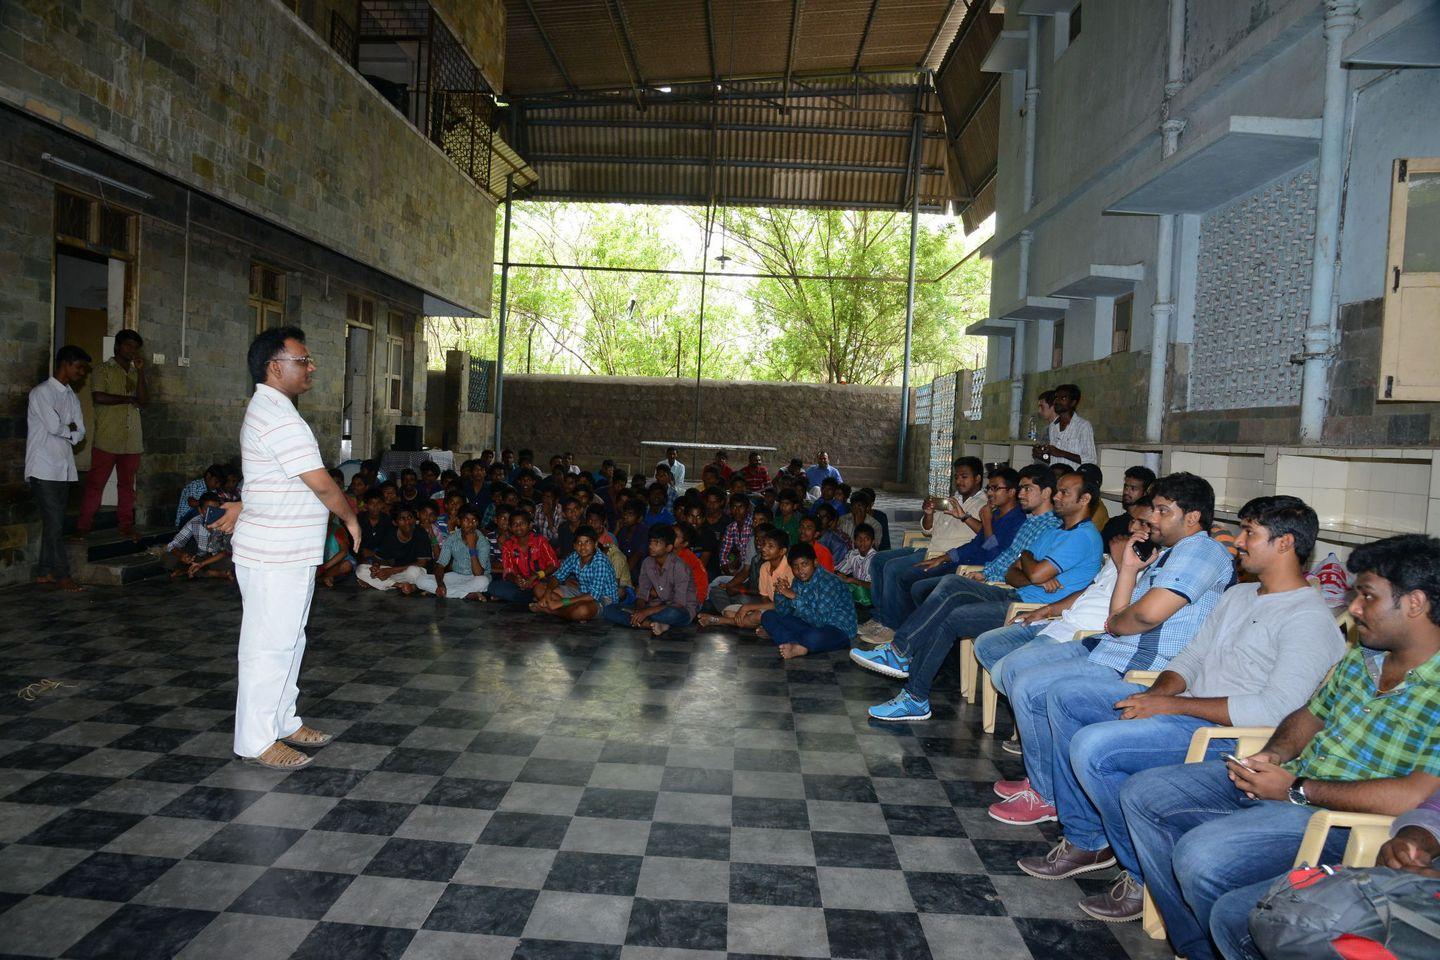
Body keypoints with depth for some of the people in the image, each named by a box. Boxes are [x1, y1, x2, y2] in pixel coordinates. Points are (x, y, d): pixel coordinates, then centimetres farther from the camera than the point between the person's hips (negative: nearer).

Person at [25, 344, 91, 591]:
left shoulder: (71, 396, 15)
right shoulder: (42, 392, -9)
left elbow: (80, 434, 9)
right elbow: (54, 426, -19)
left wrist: (63, 429, -7)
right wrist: (70, 427, 0)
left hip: (64, 468, 7)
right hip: (44, 468, -7)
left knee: (53, 522, 9)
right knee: (54, 522, -7)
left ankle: (44, 572, 15)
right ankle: (61, 574, -4)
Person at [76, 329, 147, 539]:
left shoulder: (136, 373, 16)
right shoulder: (103, 370, 1)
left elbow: (144, 400, 2)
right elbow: (98, 397, -14)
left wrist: (140, 372, -4)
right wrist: (128, 398, -5)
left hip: (132, 440, 5)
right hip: (107, 440, -5)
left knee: (127, 484, 10)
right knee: (95, 483, -2)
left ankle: (126, 524, 16)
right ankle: (83, 526, 3)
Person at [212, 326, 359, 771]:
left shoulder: (266, 411, 15)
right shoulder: (280, 419, -21)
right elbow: (323, 485, -20)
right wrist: (351, 518, -5)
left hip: (286, 554, 10)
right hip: (276, 556, -10)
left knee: (288, 640, 18)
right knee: (270, 645, -1)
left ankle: (283, 721, 30)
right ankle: (257, 740, 10)